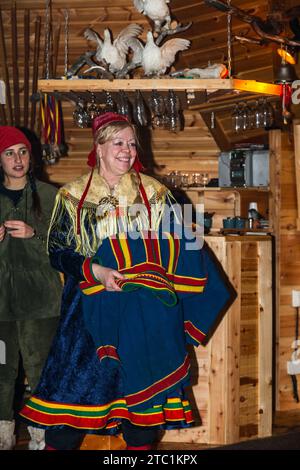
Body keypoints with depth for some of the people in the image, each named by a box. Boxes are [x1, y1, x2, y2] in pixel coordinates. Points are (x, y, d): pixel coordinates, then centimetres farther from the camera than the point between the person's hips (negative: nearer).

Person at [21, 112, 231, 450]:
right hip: (92, 311, -1)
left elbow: (179, 247, 8)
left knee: (143, 385, 7)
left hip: (147, 312, 1)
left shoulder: (154, 193, 5)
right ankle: (58, 444, 15)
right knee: (73, 384, -2)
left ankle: (139, 445, 23)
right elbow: (57, 251, 4)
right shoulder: (74, 196, 4)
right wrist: (95, 271, -12)